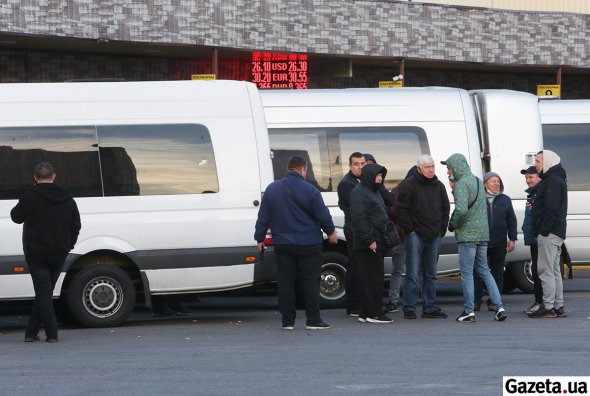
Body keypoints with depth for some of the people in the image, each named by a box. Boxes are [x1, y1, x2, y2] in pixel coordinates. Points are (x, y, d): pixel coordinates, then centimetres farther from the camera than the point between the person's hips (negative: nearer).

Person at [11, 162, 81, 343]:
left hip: (37, 254, -5)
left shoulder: (31, 196, -11)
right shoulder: (67, 199, 7)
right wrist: (68, 245, 18)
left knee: (43, 292, -3)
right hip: (59, 254, 5)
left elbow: (16, 217, -1)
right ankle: (32, 332, 15)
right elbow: (76, 225, 12)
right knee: (45, 293, 13)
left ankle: (52, 333, -11)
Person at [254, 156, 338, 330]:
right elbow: (323, 215, -4)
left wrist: (260, 238, 15)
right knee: (310, 282, 2)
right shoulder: (310, 190, -9)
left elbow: (263, 216, 6)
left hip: (282, 244, 3)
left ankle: (287, 321, 6)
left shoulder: (272, 189, 3)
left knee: (285, 282, 6)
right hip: (308, 244, -3)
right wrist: (331, 232, 12)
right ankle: (313, 320, 1)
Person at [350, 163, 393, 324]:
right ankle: (374, 313, -8)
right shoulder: (359, 193, -11)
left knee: (375, 278, 10)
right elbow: (359, 218, -19)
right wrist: (369, 240, -23)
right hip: (368, 244, -10)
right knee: (373, 279, -9)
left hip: (376, 243, 10)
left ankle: (365, 313, 13)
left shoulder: (373, 192, 22)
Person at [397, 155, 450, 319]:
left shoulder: (438, 186, 12)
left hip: (434, 236, 6)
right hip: (416, 236, -6)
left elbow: (445, 208, 19)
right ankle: (409, 309, -4)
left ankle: (430, 308, 15)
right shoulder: (409, 185, -6)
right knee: (413, 274, -7)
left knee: (431, 274, 10)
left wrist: (442, 229, 10)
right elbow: (401, 209, -8)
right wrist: (409, 230, -11)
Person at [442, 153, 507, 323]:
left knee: (467, 274, -2)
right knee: (484, 271, 14)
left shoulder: (462, 183, -15)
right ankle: (499, 307, 7)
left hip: (468, 234, -9)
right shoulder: (477, 181, 15)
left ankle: (468, 312, 0)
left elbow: (461, 209, -27)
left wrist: (455, 224, -10)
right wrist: (454, 188, 11)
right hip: (483, 233, 9)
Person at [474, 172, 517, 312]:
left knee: (497, 274, 5)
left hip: (499, 244, 2)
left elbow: (512, 221, 11)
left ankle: (494, 301, 11)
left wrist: (512, 239, 3)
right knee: (478, 273, -1)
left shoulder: (505, 200, 11)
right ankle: (476, 301, 5)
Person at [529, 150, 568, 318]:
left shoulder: (553, 180, -12)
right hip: (556, 233, 11)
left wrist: (544, 230, -23)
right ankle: (558, 307, 13)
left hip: (549, 234, -11)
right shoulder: (555, 179, 22)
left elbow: (551, 208, -21)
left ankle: (549, 307, -12)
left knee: (546, 269, -11)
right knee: (554, 270, 12)